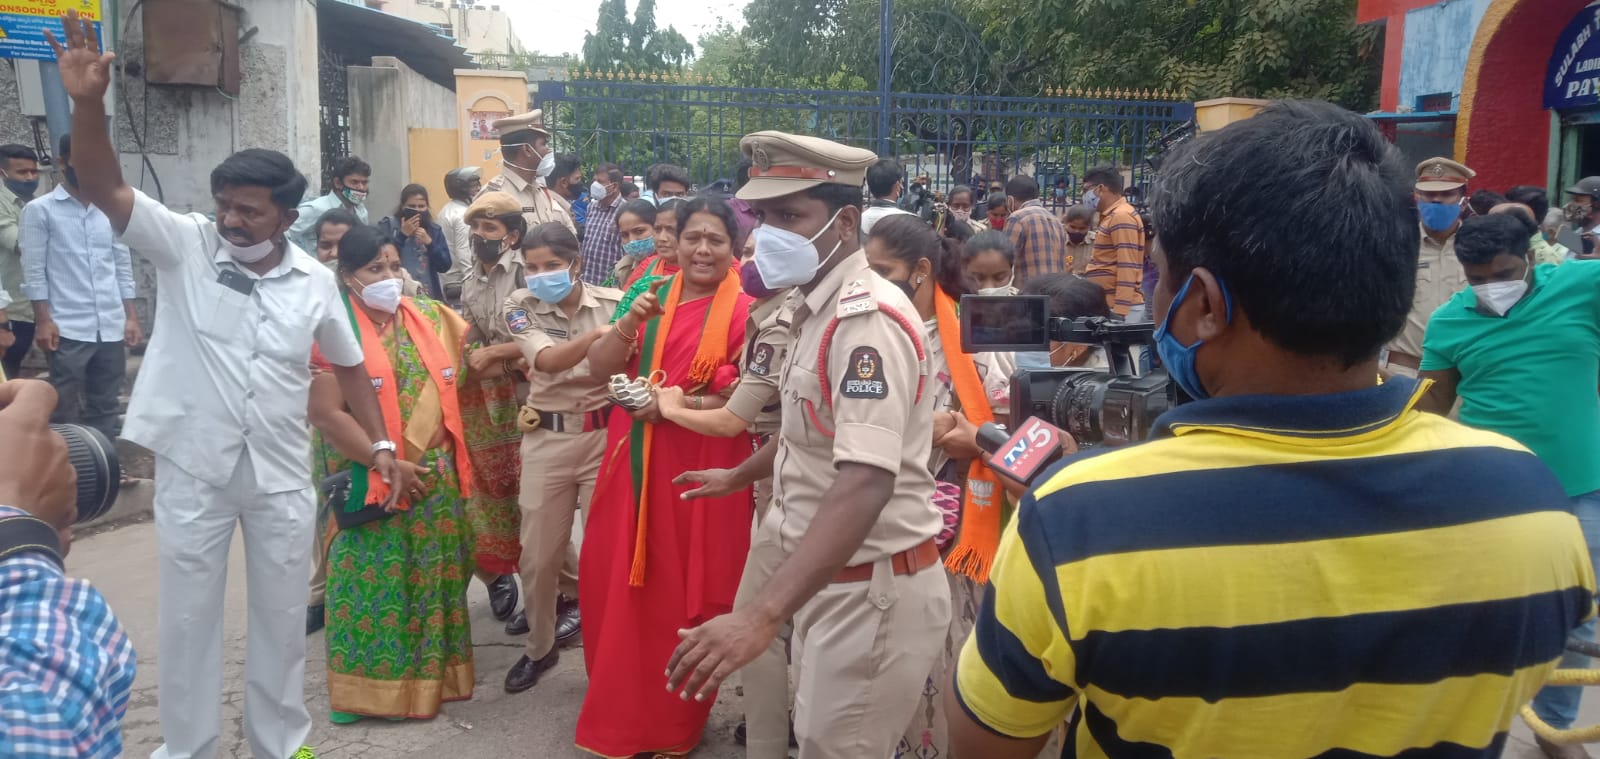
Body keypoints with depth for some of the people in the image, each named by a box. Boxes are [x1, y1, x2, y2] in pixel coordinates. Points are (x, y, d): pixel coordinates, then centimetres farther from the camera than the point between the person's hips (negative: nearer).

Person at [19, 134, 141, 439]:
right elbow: (34, 272, -4)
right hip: (68, 329, -4)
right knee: (64, 412, 2)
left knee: (104, 409, 10)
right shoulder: (40, 210, -1)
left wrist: (131, 317, 8)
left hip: (111, 328, 4)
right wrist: (43, 320, -11)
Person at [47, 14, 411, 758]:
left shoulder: (314, 280, -3)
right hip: (193, 468, -1)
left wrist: (381, 445, 0)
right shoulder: (184, 245, -8)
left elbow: (349, 364, 7)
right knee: (188, 614, 12)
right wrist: (88, 102, -37)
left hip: (280, 474, 1)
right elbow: (102, 187, -21)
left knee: (281, 615, 14)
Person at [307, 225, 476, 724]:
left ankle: (431, 676, 27)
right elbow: (326, 415, -15)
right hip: (370, 484, -5)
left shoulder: (431, 318, 7)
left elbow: (455, 387, 18)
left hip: (436, 479, 5)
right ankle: (373, 686, 16)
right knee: (375, 584, 2)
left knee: (434, 577, 13)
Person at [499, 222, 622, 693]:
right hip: (547, 438, 1)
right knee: (538, 553, 9)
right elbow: (547, 361, -21)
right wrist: (597, 334, -36)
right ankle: (540, 648, 31)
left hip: (606, 434, -1)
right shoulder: (519, 307, -3)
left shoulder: (613, 302, -3)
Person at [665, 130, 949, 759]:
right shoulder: (820, 309, 8)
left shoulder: (869, 318, -23)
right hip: (831, 579, 9)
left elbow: (865, 481, -36)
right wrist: (737, 477, 39)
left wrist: (763, 613, -44)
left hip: (872, 589, -9)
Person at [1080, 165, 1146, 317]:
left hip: (1116, 307, -10)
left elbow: (1127, 269, -20)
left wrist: (1119, 313, -25)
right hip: (1106, 305, 10)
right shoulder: (1111, 216, 18)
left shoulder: (1121, 217, -13)